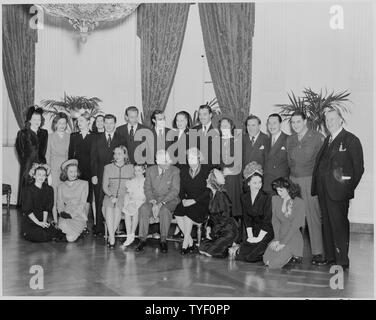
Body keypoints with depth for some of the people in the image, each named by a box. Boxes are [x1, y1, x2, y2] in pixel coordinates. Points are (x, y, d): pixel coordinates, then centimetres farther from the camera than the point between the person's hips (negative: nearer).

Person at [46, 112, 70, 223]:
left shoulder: (69, 136, 8)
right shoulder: (50, 136, 5)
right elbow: (47, 154, 7)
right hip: (54, 169, -1)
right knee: (54, 196, -1)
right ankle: (55, 221, 6)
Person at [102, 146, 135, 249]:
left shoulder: (130, 168, 12)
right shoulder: (108, 167, 13)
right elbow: (104, 185, 8)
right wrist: (111, 196, -9)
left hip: (124, 195, -1)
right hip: (110, 195, 1)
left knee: (117, 208, -34)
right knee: (109, 208, -33)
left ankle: (110, 236, -23)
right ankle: (112, 238, -34)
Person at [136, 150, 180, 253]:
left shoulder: (174, 171, -3)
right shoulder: (150, 170, 6)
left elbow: (175, 190, -10)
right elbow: (147, 189, 4)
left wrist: (161, 203, -21)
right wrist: (153, 202, -15)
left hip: (169, 200, -3)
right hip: (153, 199, 3)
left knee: (164, 210, -36)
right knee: (143, 209, -28)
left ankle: (163, 241, -22)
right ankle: (142, 239, -19)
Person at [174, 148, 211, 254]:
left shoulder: (206, 170, -2)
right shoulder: (184, 170, 13)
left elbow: (208, 191, -7)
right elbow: (181, 189, 13)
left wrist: (194, 200, -17)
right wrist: (183, 199, -7)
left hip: (202, 202, -4)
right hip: (188, 201, 5)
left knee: (188, 213, -31)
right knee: (177, 213, -24)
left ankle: (185, 243, -20)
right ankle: (190, 241, -12)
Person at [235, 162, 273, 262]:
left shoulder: (267, 197, -13)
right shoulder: (245, 197, 4)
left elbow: (267, 221, -13)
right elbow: (247, 219, 6)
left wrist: (259, 238, -14)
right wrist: (250, 236, -3)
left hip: (267, 232, -5)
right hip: (254, 230, 5)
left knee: (250, 256, -20)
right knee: (241, 254, -13)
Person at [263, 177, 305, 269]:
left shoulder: (300, 203, -10)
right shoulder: (275, 199, 4)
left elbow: (295, 226, -13)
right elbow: (275, 221, 4)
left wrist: (283, 243, -18)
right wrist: (277, 240, -7)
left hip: (293, 238, -5)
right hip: (280, 236, 5)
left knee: (275, 263, -20)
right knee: (266, 260, -14)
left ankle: (295, 257, 7)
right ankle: (287, 256, 12)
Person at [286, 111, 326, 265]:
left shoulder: (317, 137, -2)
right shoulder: (290, 139, 13)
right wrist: (292, 175, 13)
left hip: (310, 181, -4)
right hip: (293, 181, 4)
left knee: (314, 217, -5)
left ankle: (318, 252, 2)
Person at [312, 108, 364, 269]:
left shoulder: (351, 140, -4)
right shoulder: (327, 140, 17)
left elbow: (358, 168, -5)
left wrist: (349, 188, -6)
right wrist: (317, 186, 8)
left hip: (338, 191, -7)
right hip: (323, 190, 7)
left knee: (339, 224, -3)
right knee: (327, 224, 12)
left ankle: (342, 261, 5)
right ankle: (330, 257, 23)